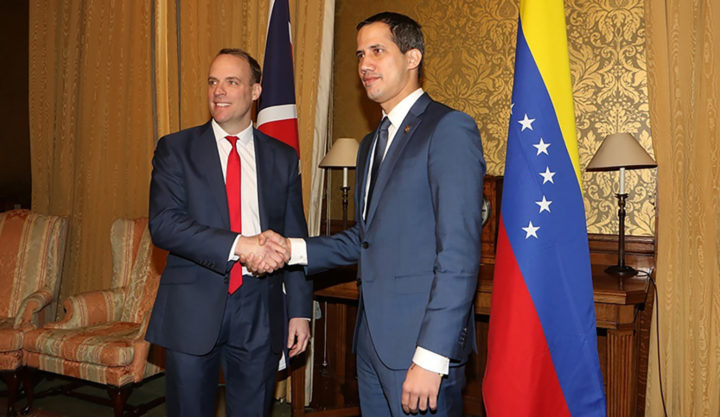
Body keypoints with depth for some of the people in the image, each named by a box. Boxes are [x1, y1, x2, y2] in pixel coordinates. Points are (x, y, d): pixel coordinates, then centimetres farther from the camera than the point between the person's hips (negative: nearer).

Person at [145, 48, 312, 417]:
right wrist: (238, 245, -23)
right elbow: (162, 224, -12)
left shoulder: (283, 158, 6)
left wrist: (300, 310, 4)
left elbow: (296, 238, 7)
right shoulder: (175, 149, 1)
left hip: (259, 313, 2)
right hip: (192, 308, -1)